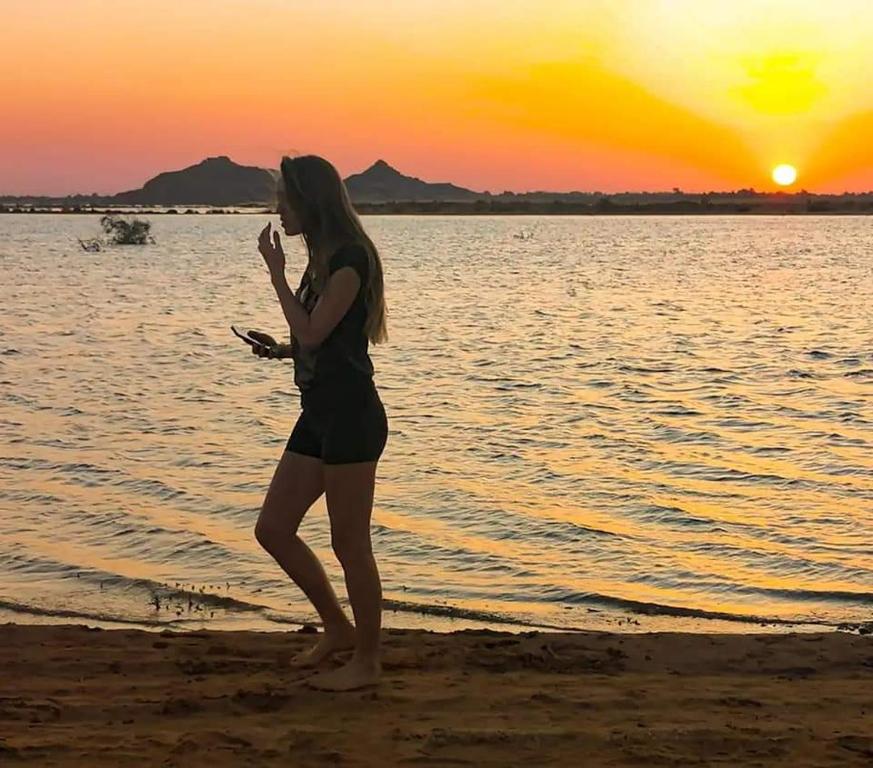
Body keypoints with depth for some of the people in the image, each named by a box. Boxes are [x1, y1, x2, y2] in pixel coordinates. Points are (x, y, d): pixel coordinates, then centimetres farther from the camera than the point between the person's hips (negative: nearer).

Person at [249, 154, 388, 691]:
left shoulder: (349, 259, -13)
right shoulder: (323, 259, 16)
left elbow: (313, 333, -19)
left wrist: (277, 272, -11)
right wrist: (281, 350, 5)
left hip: (351, 415, -10)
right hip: (320, 413, 10)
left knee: (350, 543, -1)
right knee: (272, 530, 12)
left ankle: (367, 660, 14)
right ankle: (338, 628, 26)